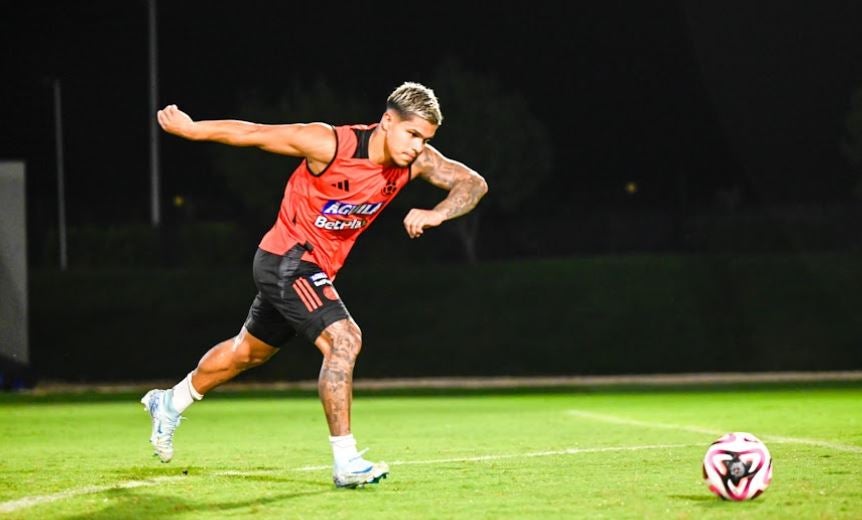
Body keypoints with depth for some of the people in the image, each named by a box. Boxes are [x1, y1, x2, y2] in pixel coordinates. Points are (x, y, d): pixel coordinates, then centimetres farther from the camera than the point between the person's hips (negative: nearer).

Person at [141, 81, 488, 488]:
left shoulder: (417, 160, -11)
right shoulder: (329, 145, -26)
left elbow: (473, 183, -11)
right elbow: (254, 134, -17)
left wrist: (436, 214, -31)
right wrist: (190, 129, -9)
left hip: (318, 269, 8)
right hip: (286, 259, -8)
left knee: (250, 351, 24)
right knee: (343, 340, -25)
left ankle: (170, 403, 46)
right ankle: (345, 461, -20)